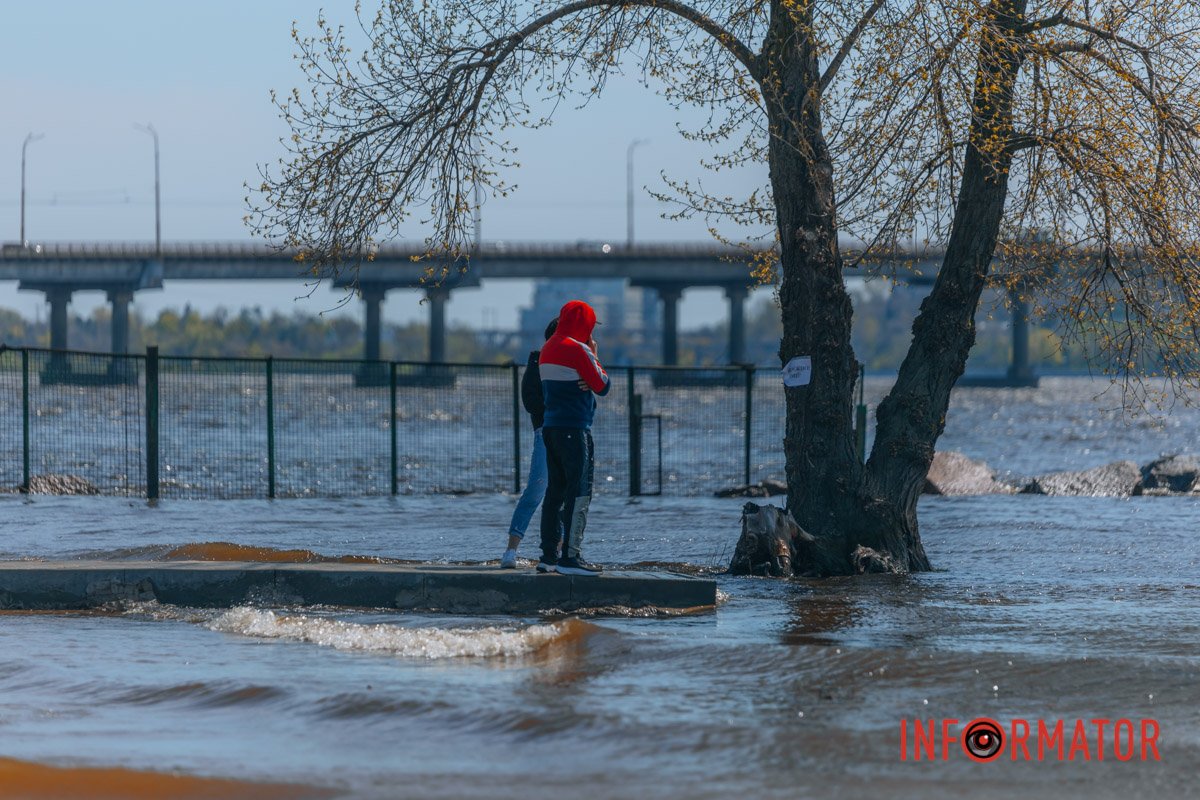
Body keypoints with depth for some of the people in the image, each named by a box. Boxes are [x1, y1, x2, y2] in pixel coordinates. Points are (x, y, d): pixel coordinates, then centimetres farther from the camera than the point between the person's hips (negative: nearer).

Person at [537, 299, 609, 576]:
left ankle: (549, 555, 13)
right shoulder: (578, 349, -12)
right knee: (579, 493, -8)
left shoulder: (548, 348, 15)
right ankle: (571, 557, -12)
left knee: (556, 491, 12)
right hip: (575, 428, -9)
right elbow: (603, 386, -8)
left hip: (551, 426, 9)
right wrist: (594, 355, 5)